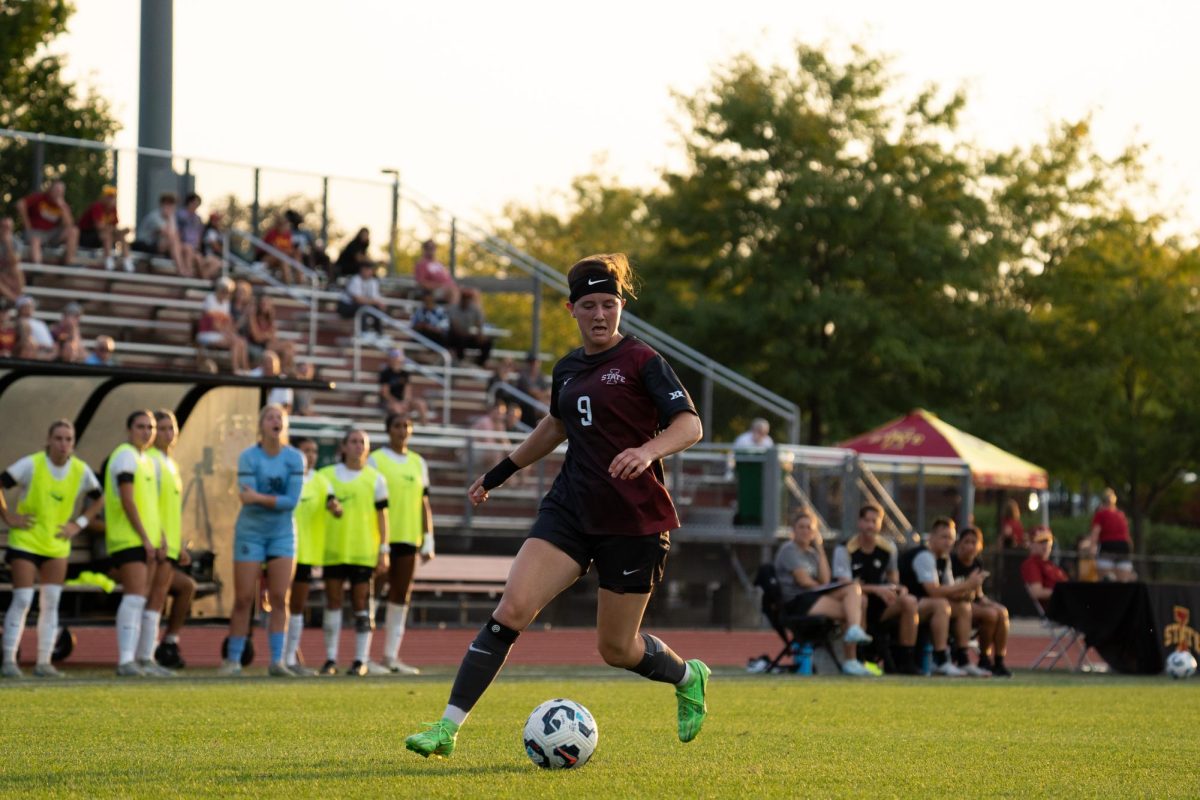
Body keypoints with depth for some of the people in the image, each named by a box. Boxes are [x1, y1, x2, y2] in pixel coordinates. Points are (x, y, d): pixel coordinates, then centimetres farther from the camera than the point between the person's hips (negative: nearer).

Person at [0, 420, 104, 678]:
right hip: (25, 542, -4)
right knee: (22, 601, -9)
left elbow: (98, 500, 13)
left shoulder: (81, 471, -2)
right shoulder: (31, 465, -13)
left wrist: (79, 524, 3)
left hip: (57, 547, 4)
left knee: (51, 604, 1)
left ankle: (43, 662, 7)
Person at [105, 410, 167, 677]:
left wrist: (160, 542, 18)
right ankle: (125, 660, -22)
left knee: (140, 601, 8)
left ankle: (136, 660, 9)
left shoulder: (148, 461, 21)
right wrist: (145, 538, -17)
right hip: (129, 539, -9)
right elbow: (127, 501, -15)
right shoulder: (125, 455, -8)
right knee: (135, 597, -17)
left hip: (147, 541, 9)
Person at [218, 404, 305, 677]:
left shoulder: (294, 458, -3)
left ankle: (277, 661, 0)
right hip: (251, 533, -2)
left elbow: (293, 500, -12)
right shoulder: (249, 457, -9)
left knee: (279, 599, -3)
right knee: (243, 599, -2)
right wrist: (278, 500, -15)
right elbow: (247, 499, -17)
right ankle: (233, 660, 6)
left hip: (282, 534, 2)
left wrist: (259, 498, -21)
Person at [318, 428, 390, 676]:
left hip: (364, 551, -1)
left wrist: (384, 551, -1)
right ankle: (330, 659, 8)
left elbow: (382, 516, 4)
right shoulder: (328, 475, 8)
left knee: (361, 604, 0)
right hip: (333, 550, 1)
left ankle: (362, 660, 4)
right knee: (333, 602, 2)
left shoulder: (375, 479, 5)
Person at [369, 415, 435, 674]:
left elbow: (424, 504, 14)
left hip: (409, 537, 5)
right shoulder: (375, 460, 0)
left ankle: (391, 655, 9)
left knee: (401, 595, 4)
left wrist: (428, 540, 8)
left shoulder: (418, 463, 13)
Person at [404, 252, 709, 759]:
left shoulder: (642, 361, -7)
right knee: (511, 610, -13)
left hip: (635, 521, -5)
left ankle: (688, 678, 37)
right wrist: (500, 472, 35)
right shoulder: (567, 369, 11)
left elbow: (690, 424, -15)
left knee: (616, 648, 4)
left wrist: (648, 451, -34)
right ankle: (448, 727, -15)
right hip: (569, 509, 5)